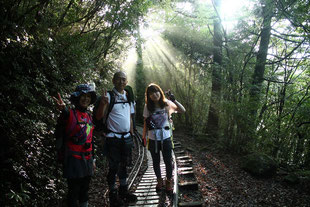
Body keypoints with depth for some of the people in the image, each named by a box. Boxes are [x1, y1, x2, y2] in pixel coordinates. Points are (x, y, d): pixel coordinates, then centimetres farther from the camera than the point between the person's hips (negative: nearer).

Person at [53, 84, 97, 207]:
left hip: (87, 159, 7)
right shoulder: (70, 114, -12)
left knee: (85, 189, 19)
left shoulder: (89, 117, 11)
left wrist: (93, 160, 19)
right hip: (73, 159, -7)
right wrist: (64, 109, -60)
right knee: (74, 191, 2)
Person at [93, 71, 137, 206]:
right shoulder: (108, 96, -10)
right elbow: (98, 117, -14)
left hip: (126, 138, 6)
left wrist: (131, 135, 14)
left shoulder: (128, 97, 9)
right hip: (113, 138, -6)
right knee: (113, 167, 5)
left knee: (124, 165, 17)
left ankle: (123, 191, 33)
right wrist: (103, 103, -31)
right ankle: (113, 195, 21)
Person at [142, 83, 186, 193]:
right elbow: (146, 123, 4)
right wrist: (144, 137, 3)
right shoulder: (148, 107, -2)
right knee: (156, 162, 14)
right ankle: (159, 181, 36)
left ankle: (169, 182, 28)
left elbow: (183, 110, -13)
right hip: (152, 139, 1)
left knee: (168, 161, 6)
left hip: (166, 138, -1)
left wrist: (174, 100, -25)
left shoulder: (167, 104, -5)